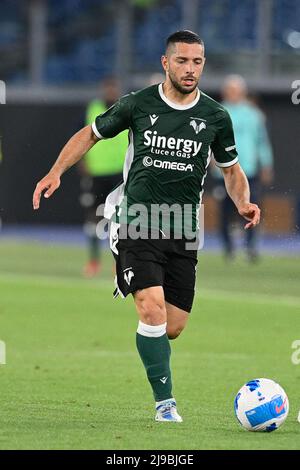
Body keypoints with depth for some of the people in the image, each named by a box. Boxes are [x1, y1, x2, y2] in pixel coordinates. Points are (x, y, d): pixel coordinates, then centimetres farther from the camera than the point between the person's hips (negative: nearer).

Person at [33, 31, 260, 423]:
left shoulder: (215, 117, 3)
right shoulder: (138, 104, -2)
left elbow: (232, 170, 17)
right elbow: (91, 134, 12)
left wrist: (243, 203, -4)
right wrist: (56, 172, -1)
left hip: (184, 232, 3)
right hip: (137, 225, -3)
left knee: (174, 326, 1)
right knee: (153, 309, -19)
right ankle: (165, 402, -9)